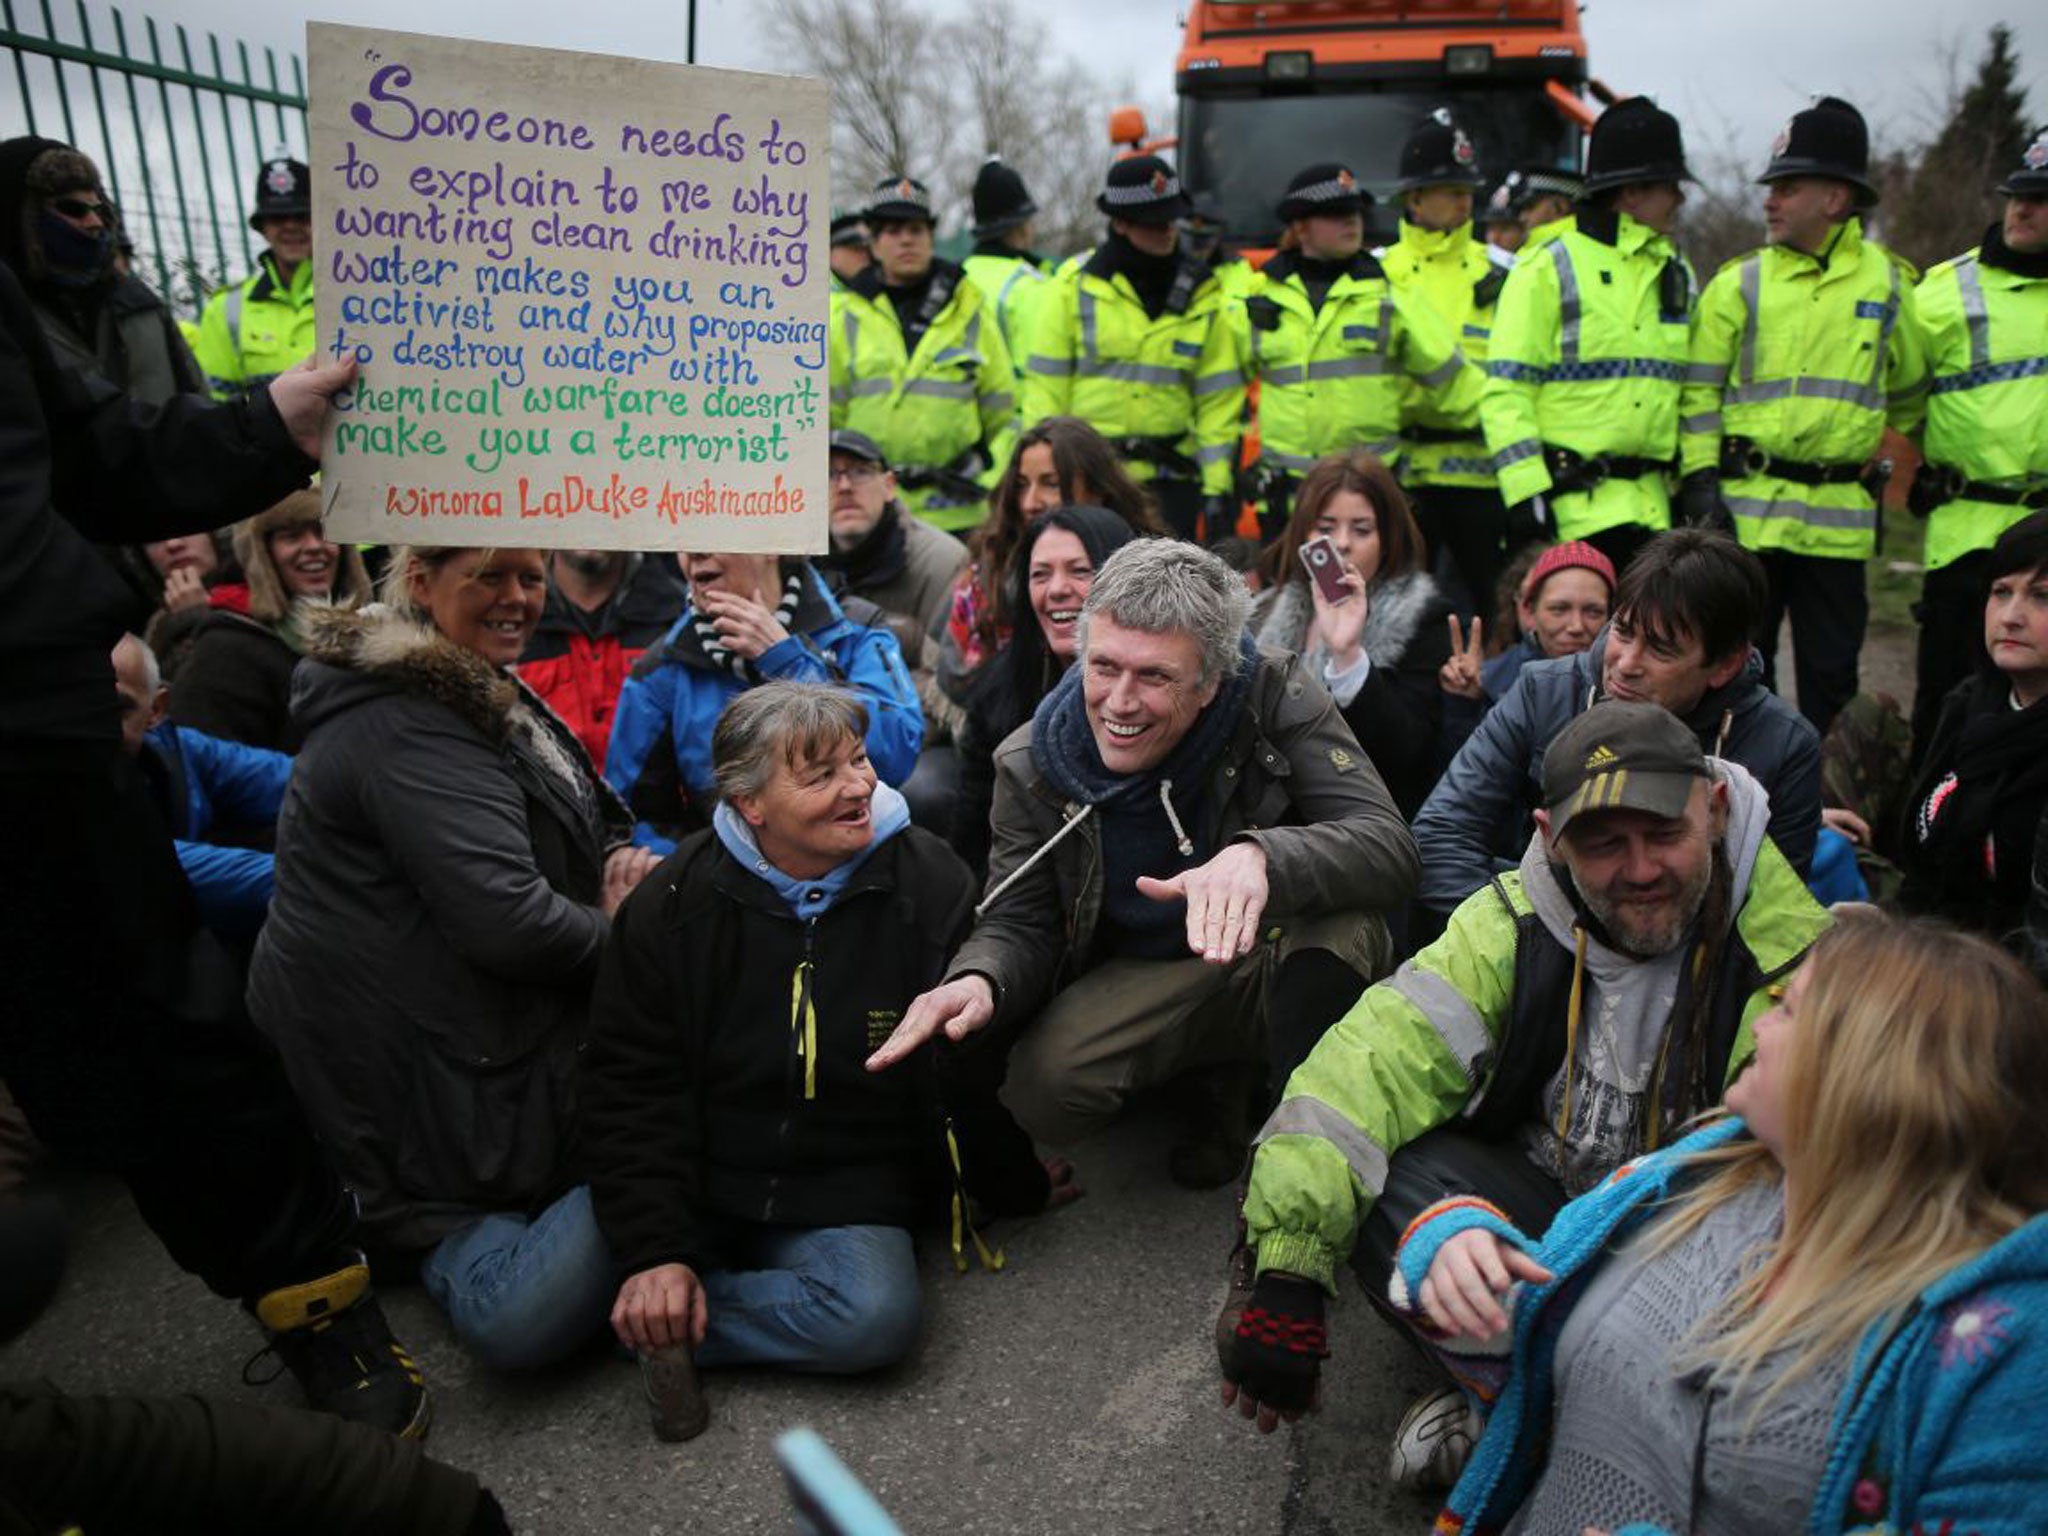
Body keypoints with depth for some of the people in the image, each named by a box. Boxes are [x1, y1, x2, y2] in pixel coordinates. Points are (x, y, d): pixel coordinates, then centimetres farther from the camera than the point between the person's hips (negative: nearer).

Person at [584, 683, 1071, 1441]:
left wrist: (1016, 1185, 14)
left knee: (877, 1316, -31)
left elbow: (971, 1070, 4)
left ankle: (667, 1325, -12)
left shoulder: (932, 885, -7)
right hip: (694, 1179, 0)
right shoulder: (674, 904, -5)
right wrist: (655, 1248, -18)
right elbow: (630, 1088, -7)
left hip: (847, 1189, 0)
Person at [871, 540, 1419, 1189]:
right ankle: (1226, 1072, 7)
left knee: (1342, 928, -35)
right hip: (1143, 977, 2)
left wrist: (1261, 856, -47)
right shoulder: (1032, 764, -11)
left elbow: (1391, 847, -26)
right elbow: (1019, 923, -7)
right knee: (1043, 1091, -24)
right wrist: (979, 980, -33)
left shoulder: (1278, 696, -18)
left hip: (1278, 959, -2)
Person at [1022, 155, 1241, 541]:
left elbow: (1218, 398, 5)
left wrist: (1217, 487, 0)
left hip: (1170, 479, 2)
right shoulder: (1072, 288, 0)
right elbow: (1045, 389, 0)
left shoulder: (1204, 295, 5)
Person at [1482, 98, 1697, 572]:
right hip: (1571, 501, -7)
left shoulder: (1676, 273, 17)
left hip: (1651, 503, 7)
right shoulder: (1548, 267, -5)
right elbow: (1504, 390, -11)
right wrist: (1525, 492, -18)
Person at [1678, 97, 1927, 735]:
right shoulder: (1739, 283, 2)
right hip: (1746, 508, -1)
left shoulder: (1888, 282, 7)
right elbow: (1699, 390, 1)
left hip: (1841, 517, 2)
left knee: (1831, 671, 7)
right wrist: (1699, 478, -8)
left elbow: (1910, 386, 20)